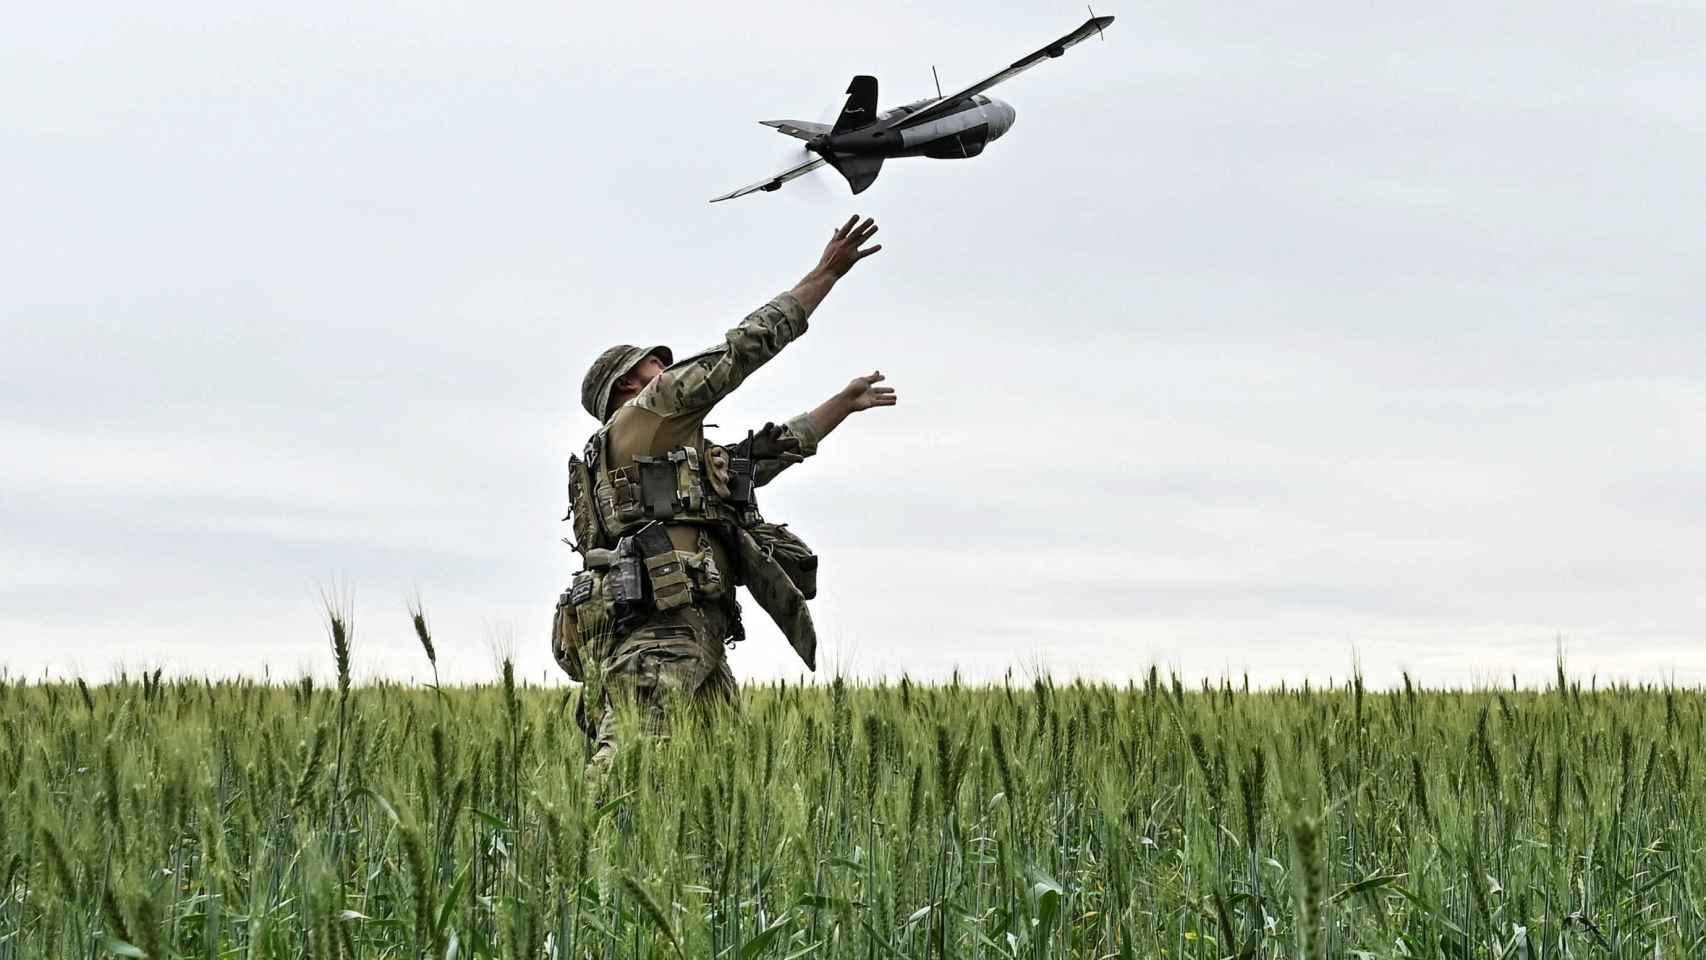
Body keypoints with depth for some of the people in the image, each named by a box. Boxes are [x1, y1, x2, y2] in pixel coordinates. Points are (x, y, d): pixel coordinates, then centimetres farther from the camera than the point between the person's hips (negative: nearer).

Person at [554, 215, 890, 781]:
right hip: (650, 627, -10)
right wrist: (826, 273, 9)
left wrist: (845, 403, 52)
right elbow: (741, 351, 5)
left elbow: (771, 453, 47)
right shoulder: (640, 417, 10)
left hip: (697, 639, 10)